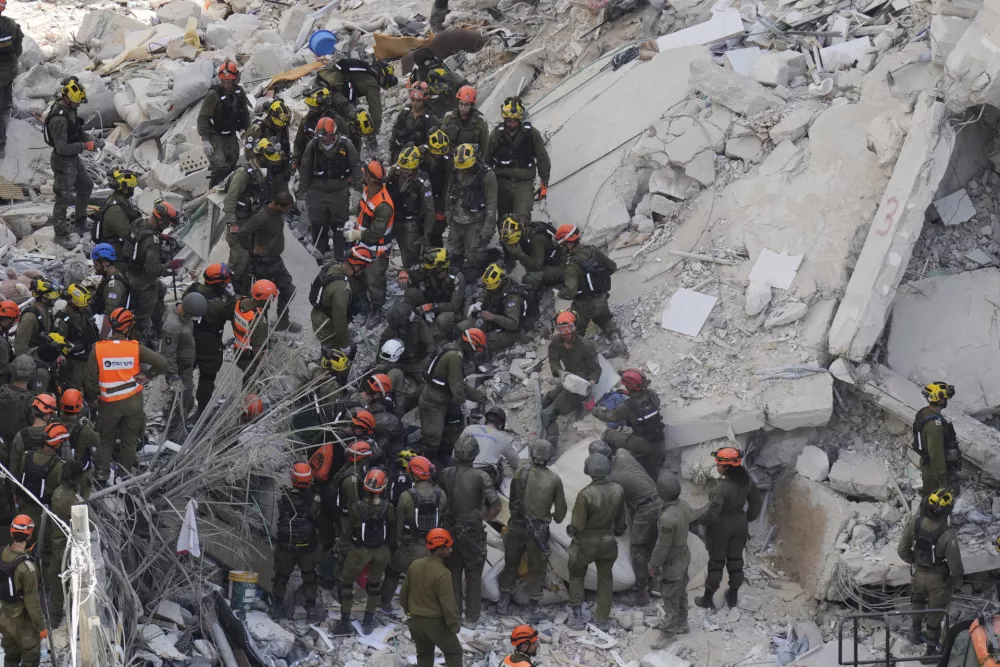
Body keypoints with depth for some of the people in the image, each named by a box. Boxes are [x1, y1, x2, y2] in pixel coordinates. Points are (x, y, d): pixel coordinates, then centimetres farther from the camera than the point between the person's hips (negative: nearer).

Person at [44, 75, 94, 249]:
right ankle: (61, 234, 17)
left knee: (86, 185, 24)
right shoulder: (59, 119, -32)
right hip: (63, 161, -10)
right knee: (63, 197, 3)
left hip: (74, 158, 10)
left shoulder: (69, 109, -2)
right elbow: (62, 148, -31)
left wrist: (88, 138, -4)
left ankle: (81, 221, 42)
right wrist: (85, 146, -24)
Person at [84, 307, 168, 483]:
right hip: (133, 403, 0)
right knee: (129, 441, 16)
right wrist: (147, 375, 2)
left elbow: (89, 379, -10)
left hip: (109, 403, 0)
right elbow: (162, 364, -14)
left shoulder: (98, 349, -14)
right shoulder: (136, 348, -15)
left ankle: (101, 473, 14)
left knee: (106, 440, 19)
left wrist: (93, 397, 9)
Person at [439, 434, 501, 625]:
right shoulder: (480, 476, -18)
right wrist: (485, 516, -1)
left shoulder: (445, 474, -8)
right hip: (473, 533, -3)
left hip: (449, 531, 3)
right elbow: (496, 505, -20)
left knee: (452, 574, 16)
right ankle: (471, 617, 20)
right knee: (474, 576, 13)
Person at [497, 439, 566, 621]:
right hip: (539, 530, -1)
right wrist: (556, 518, 24)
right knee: (537, 569, 12)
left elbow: (512, 498, 3)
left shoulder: (521, 472, -8)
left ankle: (504, 603, 24)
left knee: (511, 564, 17)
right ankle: (533, 609, 13)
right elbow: (561, 508, 1)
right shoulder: (554, 479, -8)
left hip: (516, 526, 1)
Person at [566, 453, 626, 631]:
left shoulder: (585, 495, -30)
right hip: (608, 541, 4)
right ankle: (602, 620, 27)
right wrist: (619, 530, 22)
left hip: (586, 543, -3)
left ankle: (576, 617, 20)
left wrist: (571, 528, 0)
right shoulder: (617, 491, -14)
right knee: (605, 579, 21)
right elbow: (620, 518, 2)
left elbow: (577, 524, -23)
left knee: (576, 576, 20)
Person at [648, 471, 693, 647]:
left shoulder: (667, 518, -37)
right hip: (684, 555, 8)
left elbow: (662, 547, -27)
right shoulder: (684, 506, -11)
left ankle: (668, 632, 25)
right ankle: (682, 624, 42)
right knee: (681, 593, 26)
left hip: (672, 563, -8)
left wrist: (653, 565, -11)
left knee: (670, 599, 10)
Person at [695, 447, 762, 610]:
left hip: (720, 529, -6)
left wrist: (700, 519, -10)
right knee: (735, 561, 20)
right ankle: (733, 597, 35)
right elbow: (756, 503, 3)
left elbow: (712, 514, -30)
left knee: (716, 563, 11)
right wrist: (747, 518, 18)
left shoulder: (722, 489, -33)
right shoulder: (746, 482, -10)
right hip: (739, 526, 6)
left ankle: (708, 599, 26)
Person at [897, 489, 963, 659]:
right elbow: (955, 565, -25)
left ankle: (916, 633, 56)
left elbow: (902, 550, -10)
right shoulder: (948, 536, -37)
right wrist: (958, 579, -1)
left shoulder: (914, 524, -24)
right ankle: (932, 648, 39)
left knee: (918, 603, 33)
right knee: (935, 614, 20)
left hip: (918, 574, 4)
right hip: (939, 580, -4)